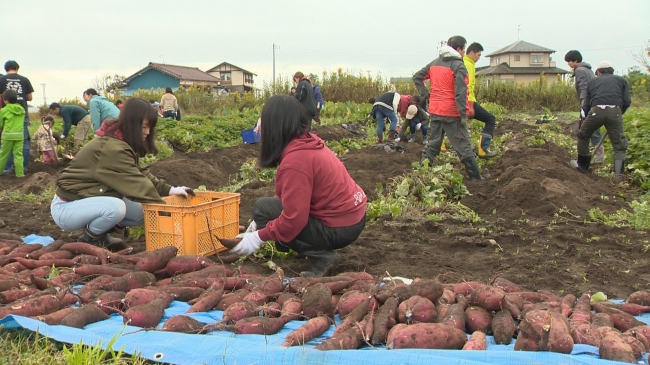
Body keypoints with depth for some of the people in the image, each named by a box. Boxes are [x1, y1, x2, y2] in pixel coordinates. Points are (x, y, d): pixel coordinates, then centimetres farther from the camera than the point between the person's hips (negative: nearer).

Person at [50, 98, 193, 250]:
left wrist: (169, 190, -13)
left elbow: (141, 173, -1)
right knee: (115, 207, -36)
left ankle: (100, 235, 11)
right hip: (66, 207, -9)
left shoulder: (121, 143, 2)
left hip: (88, 199, 9)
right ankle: (88, 240, -8)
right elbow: (136, 184, -29)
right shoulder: (112, 148, -29)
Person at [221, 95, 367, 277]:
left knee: (262, 208, -5)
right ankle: (321, 249, 11)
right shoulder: (309, 142, 6)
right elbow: (291, 194, 14)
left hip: (339, 228, -9)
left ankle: (320, 256, -5)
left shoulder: (295, 160, -23)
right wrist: (262, 223, 11)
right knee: (271, 207, 18)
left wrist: (258, 237, -12)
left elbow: (294, 218, -24)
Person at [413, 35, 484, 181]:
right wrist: (463, 114, -18)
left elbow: (417, 77, 15)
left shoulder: (434, 63, 11)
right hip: (451, 112, -6)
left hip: (435, 110, 6)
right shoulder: (458, 66, -11)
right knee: (463, 146, 0)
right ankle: (476, 177, 6)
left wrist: (426, 95, 10)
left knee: (433, 143, 15)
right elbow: (460, 92, -19)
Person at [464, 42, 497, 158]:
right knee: (490, 119, 1)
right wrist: (471, 105, -22)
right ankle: (483, 149, -5)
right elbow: (468, 86, -20)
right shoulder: (468, 65, -11)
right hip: (468, 102, -9)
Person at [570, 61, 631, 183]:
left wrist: (585, 118, 33)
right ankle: (619, 174, -3)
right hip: (615, 111, 0)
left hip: (596, 111, 0)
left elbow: (586, 104, 22)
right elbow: (627, 101, 11)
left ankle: (582, 165, 33)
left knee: (583, 136, 23)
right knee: (619, 144, 9)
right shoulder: (621, 80, 24)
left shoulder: (593, 82, 26)